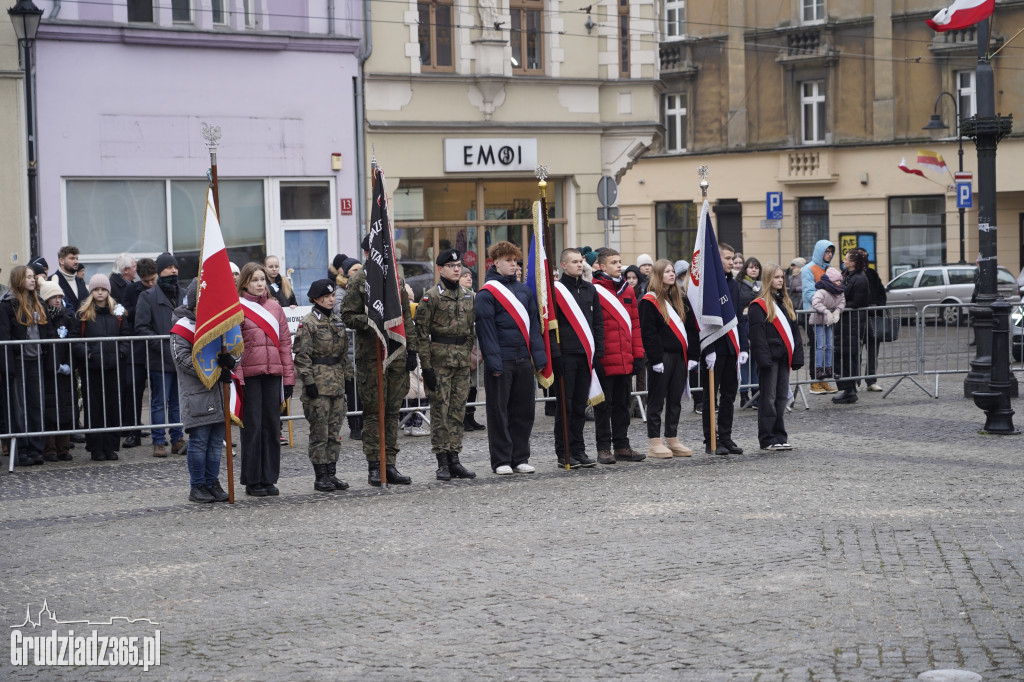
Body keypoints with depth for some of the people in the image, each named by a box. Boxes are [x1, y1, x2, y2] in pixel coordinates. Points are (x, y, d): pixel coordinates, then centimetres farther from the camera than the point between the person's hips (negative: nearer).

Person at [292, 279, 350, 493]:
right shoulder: (308, 323, -8)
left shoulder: (338, 321, 13)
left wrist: (342, 375, 16)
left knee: (334, 431, 9)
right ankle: (320, 477, 2)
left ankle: (331, 473, 14)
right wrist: (308, 381, -15)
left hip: (337, 383, 7)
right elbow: (301, 355, -11)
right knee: (320, 432, -3)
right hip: (318, 384, -7)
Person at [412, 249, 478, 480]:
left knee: (458, 410, 7)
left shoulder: (468, 296, 11)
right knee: (440, 410, -3)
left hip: (462, 361, 5)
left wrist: (469, 355, 12)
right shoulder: (431, 296, -6)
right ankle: (442, 462, 1)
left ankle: (454, 459, 12)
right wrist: (426, 366, -12)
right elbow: (421, 333, -8)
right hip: (440, 360, -5)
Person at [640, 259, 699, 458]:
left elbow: (691, 328, 14)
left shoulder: (680, 299, 15)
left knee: (675, 400, 9)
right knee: (657, 400, -1)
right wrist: (655, 358, -16)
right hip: (661, 357, -7)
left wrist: (692, 355, 6)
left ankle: (673, 440, 16)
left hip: (680, 356, 7)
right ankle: (655, 443, 1)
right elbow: (648, 333, -11)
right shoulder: (649, 301, -6)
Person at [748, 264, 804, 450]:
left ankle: (780, 437, 15)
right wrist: (763, 358, -20)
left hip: (784, 357, 7)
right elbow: (757, 335, -13)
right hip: (769, 357, -7)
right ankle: (767, 439, 2)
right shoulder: (759, 305, -7)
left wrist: (797, 355, 9)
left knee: (782, 397, 9)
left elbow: (794, 330, 17)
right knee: (768, 398, -3)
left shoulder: (786, 302, 16)